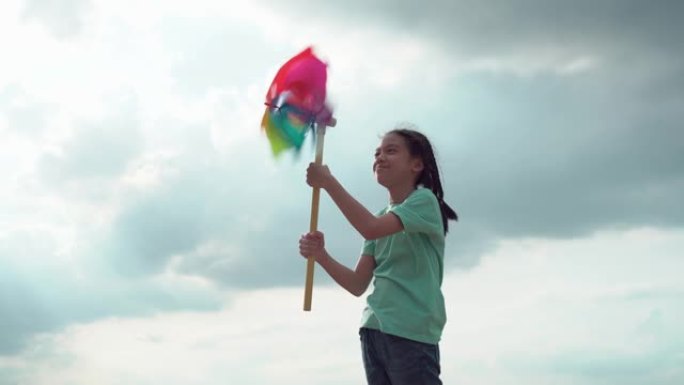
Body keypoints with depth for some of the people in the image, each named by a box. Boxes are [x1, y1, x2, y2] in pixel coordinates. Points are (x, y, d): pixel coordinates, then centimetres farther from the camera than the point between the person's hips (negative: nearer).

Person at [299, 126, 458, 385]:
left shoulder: (424, 200, -1)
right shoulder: (382, 219, 20)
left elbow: (370, 228, -19)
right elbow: (358, 285, 11)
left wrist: (328, 182, -14)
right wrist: (321, 256, -5)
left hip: (410, 333, -7)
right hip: (373, 331, 7)